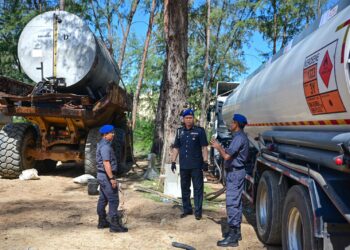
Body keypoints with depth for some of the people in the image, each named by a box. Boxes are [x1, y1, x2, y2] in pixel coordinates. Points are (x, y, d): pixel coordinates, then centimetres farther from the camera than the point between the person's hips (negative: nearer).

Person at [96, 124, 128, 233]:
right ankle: (115, 225, -5)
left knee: (103, 199, 15)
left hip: (102, 175, 11)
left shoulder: (102, 144, 13)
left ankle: (102, 222, 23)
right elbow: (106, 163, -25)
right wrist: (112, 178, -24)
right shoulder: (105, 146, -19)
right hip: (106, 176, -11)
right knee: (113, 200, -7)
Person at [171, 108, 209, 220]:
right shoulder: (180, 131, 9)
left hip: (196, 165, -4)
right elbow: (176, 148, 12)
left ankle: (198, 211, 6)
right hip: (183, 165, 4)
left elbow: (204, 148, -3)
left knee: (198, 188, 0)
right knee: (184, 188, 12)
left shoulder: (199, 131, -1)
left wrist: (205, 162, -9)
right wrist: (173, 161, 6)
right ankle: (187, 209, 23)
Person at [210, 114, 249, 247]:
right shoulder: (240, 137, 15)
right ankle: (236, 231, 25)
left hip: (234, 173, -11)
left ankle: (232, 237, -7)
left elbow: (227, 156, -25)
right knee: (236, 202, 16)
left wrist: (218, 147, -8)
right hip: (236, 172, 11)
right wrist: (218, 146, 17)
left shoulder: (239, 138, -19)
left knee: (232, 203, -10)